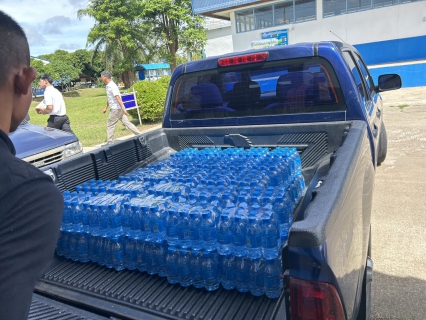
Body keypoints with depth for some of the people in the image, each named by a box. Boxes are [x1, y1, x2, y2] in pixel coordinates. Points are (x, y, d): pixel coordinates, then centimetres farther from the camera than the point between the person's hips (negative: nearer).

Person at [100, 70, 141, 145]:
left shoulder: (112, 86, -17)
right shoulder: (108, 86, 13)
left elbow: (118, 98, -25)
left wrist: (123, 109, -29)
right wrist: (105, 108, 30)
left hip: (116, 109, -9)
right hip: (115, 108, 9)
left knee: (110, 125, 0)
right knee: (127, 123, 8)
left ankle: (110, 143, 9)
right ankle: (140, 135, 8)